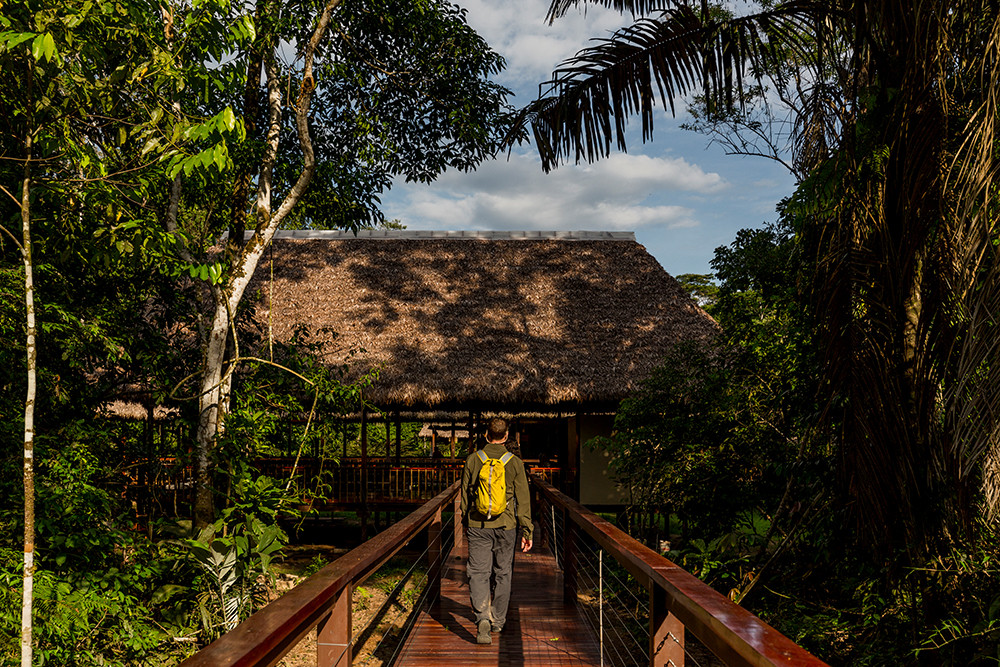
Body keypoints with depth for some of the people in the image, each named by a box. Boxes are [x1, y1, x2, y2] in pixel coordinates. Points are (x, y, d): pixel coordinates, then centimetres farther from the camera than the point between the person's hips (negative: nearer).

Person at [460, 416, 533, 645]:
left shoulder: (472, 460, -1)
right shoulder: (515, 463, -4)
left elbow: (465, 495, 7)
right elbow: (523, 499, -2)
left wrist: (465, 522, 20)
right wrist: (527, 531, 3)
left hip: (478, 525, 0)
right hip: (506, 525, 0)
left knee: (478, 573, 1)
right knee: (502, 574, 14)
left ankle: (482, 617, -19)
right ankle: (497, 621, 24)